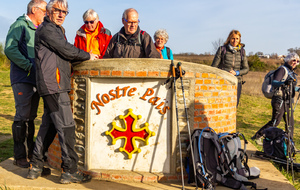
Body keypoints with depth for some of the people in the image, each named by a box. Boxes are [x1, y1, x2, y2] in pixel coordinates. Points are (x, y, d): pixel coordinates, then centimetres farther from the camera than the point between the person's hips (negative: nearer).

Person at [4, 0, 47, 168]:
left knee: (31, 117, 12)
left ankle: (30, 151, 22)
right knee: (22, 117, -5)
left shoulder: (39, 30, 19)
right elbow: (10, 49, -16)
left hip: (36, 79, 8)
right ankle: (19, 156, 3)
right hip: (23, 79, -7)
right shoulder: (20, 25, -4)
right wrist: (28, 66, -19)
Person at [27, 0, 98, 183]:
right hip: (53, 85, -10)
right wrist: (88, 56, 5)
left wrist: (86, 57, 14)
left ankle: (36, 167, 19)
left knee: (48, 125, 12)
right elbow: (67, 51, -9)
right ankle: (70, 171, -4)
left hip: (55, 86, 10)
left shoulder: (56, 30, 25)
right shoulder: (47, 29, -6)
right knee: (66, 127, -9)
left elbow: (62, 55, 23)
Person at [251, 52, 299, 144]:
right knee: (275, 122, -6)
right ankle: (257, 136, 5)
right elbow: (274, 83, -26)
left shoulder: (291, 72, 17)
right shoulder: (282, 69, -11)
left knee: (290, 122, 8)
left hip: (287, 101, 9)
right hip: (279, 100, -9)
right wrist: (284, 83, -43)